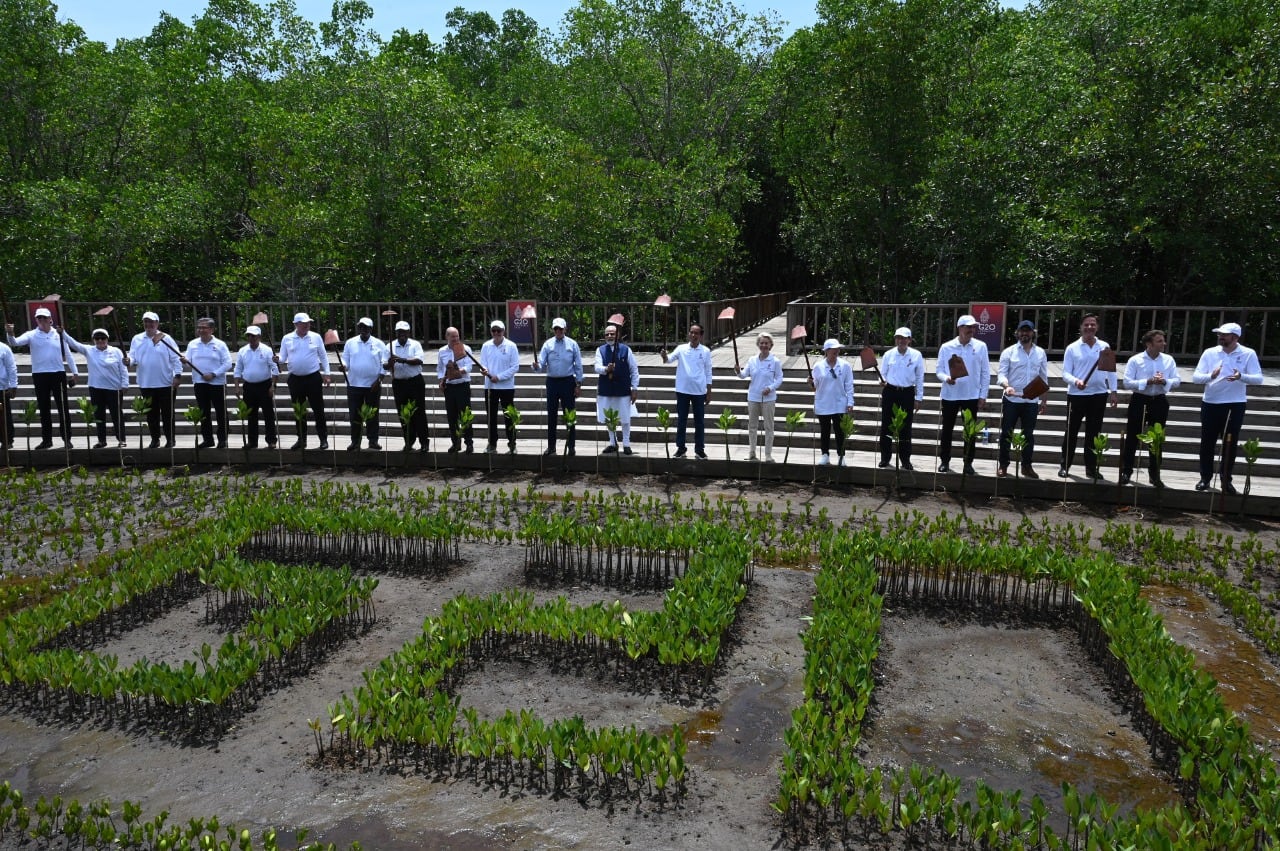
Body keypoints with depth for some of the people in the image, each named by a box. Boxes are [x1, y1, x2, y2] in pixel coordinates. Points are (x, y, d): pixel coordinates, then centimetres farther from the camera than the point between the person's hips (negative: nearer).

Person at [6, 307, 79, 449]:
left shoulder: (59, 334, 5)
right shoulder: (32, 335, 2)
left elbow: (68, 354, 9)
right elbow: (15, 343, -13)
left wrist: (75, 372, 5)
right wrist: (10, 334, -34)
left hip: (58, 374, 0)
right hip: (39, 376, 0)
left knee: (63, 408, 2)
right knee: (44, 409, 7)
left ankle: (67, 439, 7)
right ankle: (46, 439, 15)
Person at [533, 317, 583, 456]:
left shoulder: (572, 344, 0)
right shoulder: (547, 344, 3)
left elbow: (578, 365, 2)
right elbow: (541, 364, -2)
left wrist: (578, 384, -2)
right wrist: (536, 366, -25)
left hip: (568, 382, -1)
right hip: (552, 382, 2)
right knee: (551, 415, 6)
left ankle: (570, 446, 9)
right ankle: (551, 446, 14)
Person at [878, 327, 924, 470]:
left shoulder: (916, 355, -1)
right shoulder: (889, 354, 1)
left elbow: (919, 378, 4)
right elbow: (883, 373, 8)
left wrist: (918, 398, 2)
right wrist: (882, 381, -16)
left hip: (907, 393, -1)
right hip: (890, 391, 1)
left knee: (906, 427, 4)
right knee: (886, 426, 3)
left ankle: (905, 460, 14)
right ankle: (884, 459, 13)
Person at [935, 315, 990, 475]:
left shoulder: (980, 346, -1)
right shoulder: (946, 347, -2)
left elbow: (985, 373, 2)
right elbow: (939, 371, 2)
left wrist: (983, 396, -2)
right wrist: (946, 378, -21)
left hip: (972, 396, 0)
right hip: (950, 395, 0)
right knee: (947, 430, 8)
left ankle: (968, 463, 14)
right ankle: (944, 461, 20)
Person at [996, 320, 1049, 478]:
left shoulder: (1040, 353, 8)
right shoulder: (1008, 352, -2)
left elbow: (1043, 378, 12)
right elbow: (1001, 374, -9)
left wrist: (1044, 400, 10)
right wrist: (1007, 386, -29)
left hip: (1031, 401, 3)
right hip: (1011, 400, -2)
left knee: (1029, 434, 9)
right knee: (1006, 433, 3)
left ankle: (1027, 466, 18)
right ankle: (1003, 465, 12)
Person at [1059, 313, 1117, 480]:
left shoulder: (1105, 347, 6)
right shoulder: (1072, 348, -1)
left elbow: (1110, 370, 9)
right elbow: (1065, 373, -5)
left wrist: (1113, 391, 4)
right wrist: (1076, 381, -24)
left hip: (1099, 395, 2)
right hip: (1077, 395, -2)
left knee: (1094, 432, 8)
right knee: (1071, 432, 3)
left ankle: (1091, 468, 16)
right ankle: (1065, 466, 11)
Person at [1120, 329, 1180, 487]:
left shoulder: (1169, 360, 3)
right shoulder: (1135, 360, -6)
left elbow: (1177, 381, 1)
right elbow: (1127, 382, -12)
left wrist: (1165, 382, -19)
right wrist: (1148, 381, -21)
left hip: (1160, 401, 3)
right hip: (1139, 400, -3)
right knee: (1132, 437, 2)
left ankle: (1154, 474, 20)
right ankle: (1126, 471, 10)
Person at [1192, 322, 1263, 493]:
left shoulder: (1248, 354, -4)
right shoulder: (1210, 353, 0)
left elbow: (1258, 378, -11)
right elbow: (1195, 377, -5)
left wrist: (1241, 377, -30)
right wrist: (1211, 376, -25)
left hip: (1235, 405, -1)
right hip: (1210, 404, 1)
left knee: (1231, 443, 7)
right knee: (1207, 442, 7)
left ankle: (1226, 479, 20)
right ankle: (1205, 477, 19)